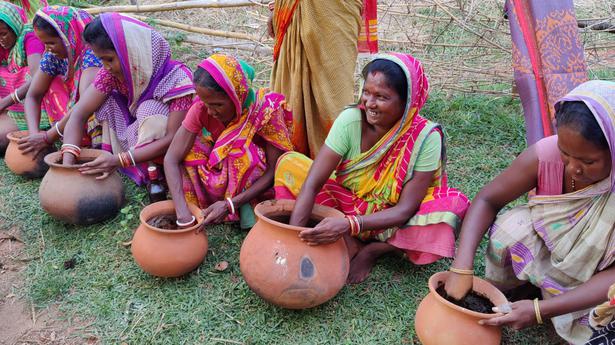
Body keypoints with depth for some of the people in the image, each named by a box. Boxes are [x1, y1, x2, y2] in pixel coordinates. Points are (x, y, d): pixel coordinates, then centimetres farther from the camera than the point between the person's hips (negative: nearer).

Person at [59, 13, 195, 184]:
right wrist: (67, 163, -29)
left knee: (150, 108, -29)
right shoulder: (112, 72, -14)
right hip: (132, 142, 5)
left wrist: (118, 160, -38)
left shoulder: (177, 78, -28)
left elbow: (173, 138, -30)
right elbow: (78, 114, -15)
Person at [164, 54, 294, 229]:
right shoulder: (202, 108, -21)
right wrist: (182, 212, -37)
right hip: (221, 171, 3)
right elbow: (171, 159, -24)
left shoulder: (266, 110, -28)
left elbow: (274, 170, -24)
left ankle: (245, 207, -11)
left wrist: (230, 205, -34)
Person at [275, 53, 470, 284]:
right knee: (290, 164, -18)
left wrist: (350, 225, -39)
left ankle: (371, 251, -9)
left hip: (390, 220, -1)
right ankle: (351, 248, -16)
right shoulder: (350, 120, -19)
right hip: (347, 203, 2)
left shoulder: (426, 137, -22)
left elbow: (405, 210, -24)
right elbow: (311, 184, -23)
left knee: (451, 208, -31)